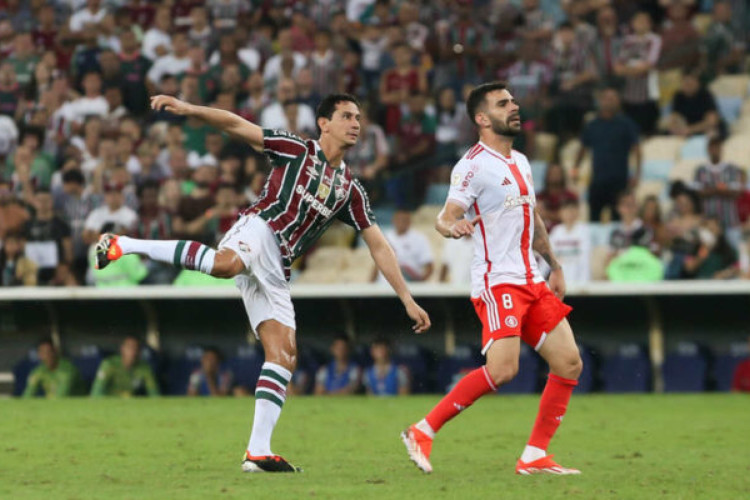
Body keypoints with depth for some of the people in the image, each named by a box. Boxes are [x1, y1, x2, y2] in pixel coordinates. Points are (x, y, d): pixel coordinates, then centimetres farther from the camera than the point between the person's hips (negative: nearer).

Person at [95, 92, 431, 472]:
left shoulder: (350, 190, 22)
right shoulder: (298, 150, 9)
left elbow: (378, 246, 25)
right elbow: (238, 126, 4)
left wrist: (407, 299, 20)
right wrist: (189, 109, -10)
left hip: (275, 270, 6)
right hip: (260, 228, -6)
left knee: (285, 355, -6)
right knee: (226, 264, -42)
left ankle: (258, 452, -6)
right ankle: (124, 245, -34)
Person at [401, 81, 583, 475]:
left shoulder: (520, 163, 16)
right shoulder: (474, 165, -10)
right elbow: (446, 217, -18)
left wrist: (554, 265, 32)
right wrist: (452, 226, -40)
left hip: (531, 281, 9)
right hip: (497, 281, -9)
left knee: (569, 364, 2)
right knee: (502, 369, -23)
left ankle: (535, 456, 8)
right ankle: (423, 431, -11)